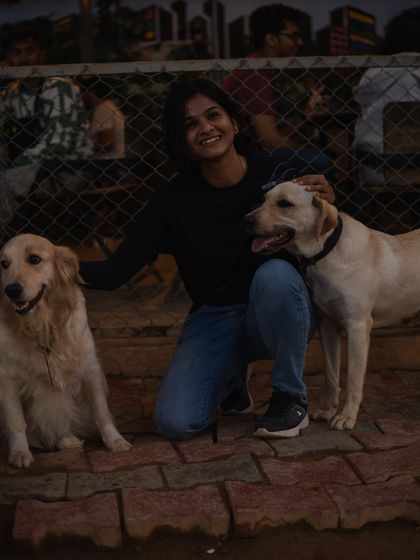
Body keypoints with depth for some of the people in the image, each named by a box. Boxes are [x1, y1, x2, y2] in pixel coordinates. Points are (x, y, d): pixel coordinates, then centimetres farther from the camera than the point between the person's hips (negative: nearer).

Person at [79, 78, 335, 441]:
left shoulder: (277, 174, -10)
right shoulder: (175, 200, -9)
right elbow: (116, 271, -11)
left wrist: (327, 204, -23)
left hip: (279, 313, -1)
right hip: (213, 319, 1)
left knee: (274, 274, -36)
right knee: (175, 423, -20)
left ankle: (292, 398, -13)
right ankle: (231, 376, 16)